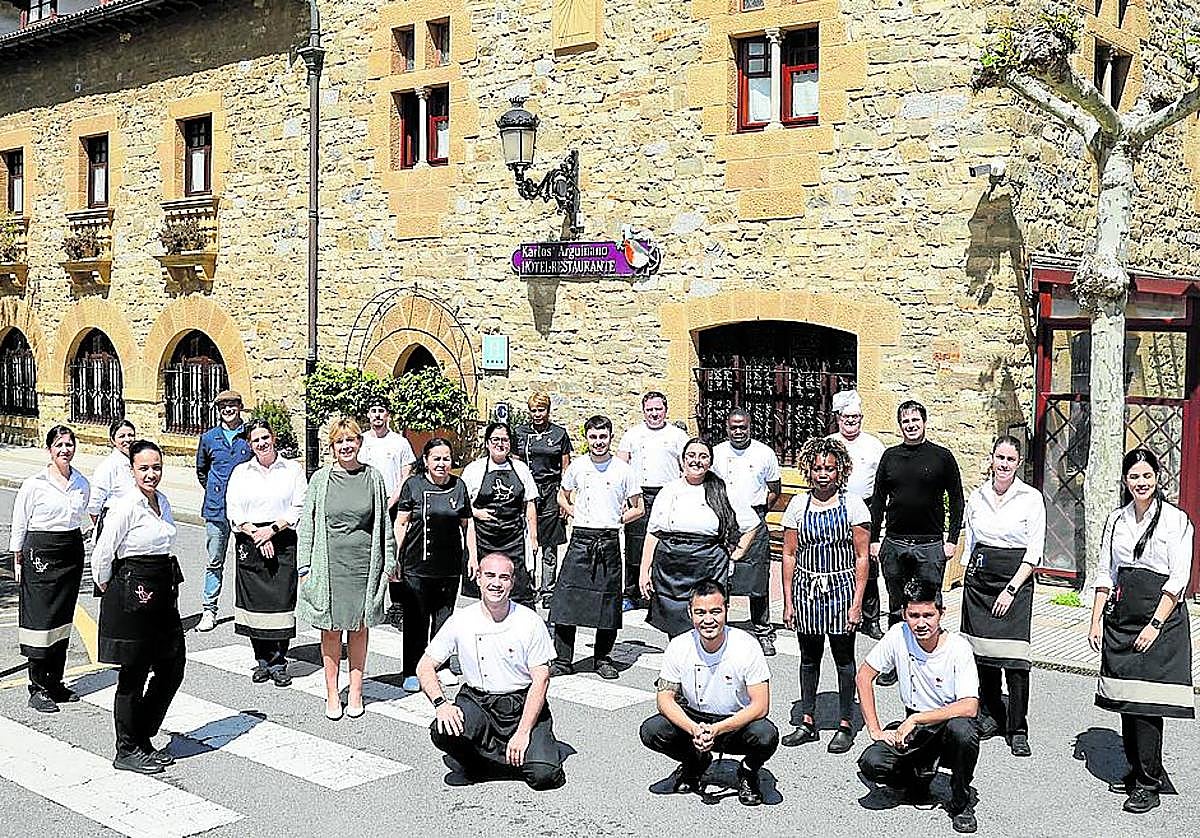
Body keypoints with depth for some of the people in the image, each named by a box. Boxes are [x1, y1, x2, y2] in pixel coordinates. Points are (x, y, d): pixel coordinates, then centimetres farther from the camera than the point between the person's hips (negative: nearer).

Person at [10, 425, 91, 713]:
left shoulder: (82, 483, 7)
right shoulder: (34, 483, -6)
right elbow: (19, 525, -2)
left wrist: (73, 543, 16)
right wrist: (18, 561, -3)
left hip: (73, 552, 5)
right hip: (40, 553, -5)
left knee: (63, 620, 10)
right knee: (40, 619, -4)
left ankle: (55, 683, 20)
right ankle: (37, 687, 4)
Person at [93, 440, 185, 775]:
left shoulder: (162, 502, 10)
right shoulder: (126, 506, -14)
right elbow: (101, 556, -12)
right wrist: (110, 591, 0)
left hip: (162, 593, 8)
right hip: (133, 596, -8)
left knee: (172, 666, 11)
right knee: (133, 673, 2)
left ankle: (142, 738, 27)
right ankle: (127, 750, 17)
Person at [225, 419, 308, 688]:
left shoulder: (293, 469, 6)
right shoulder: (241, 472, 12)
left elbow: (300, 509, -1)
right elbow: (234, 511, 3)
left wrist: (272, 529, -10)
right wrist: (255, 534, -10)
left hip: (283, 542, -2)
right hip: (250, 543, 2)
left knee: (283, 600, -5)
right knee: (255, 602, 1)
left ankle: (278, 663, 4)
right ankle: (262, 661, 13)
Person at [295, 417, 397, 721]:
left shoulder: (373, 478, 5)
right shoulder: (321, 479, 3)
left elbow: (384, 523, 10)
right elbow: (306, 524, 5)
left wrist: (389, 563, 7)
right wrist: (305, 566, -1)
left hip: (364, 563, 1)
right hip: (329, 563, -1)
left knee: (359, 627, 7)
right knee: (331, 628, 3)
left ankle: (356, 690, 17)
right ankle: (332, 693, 13)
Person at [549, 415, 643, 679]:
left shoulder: (623, 469, 1)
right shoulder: (577, 466, 7)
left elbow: (638, 509, 9)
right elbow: (562, 497, 23)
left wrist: (616, 520, 1)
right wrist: (575, 514, 9)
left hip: (608, 543, -1)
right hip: (580, 539, 1)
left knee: (608, 602, 3)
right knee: (567, 598, -4)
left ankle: (603, 658, 17)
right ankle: (563, 659, 4)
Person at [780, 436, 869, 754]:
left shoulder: (852, 504, -3)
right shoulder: (798, 504, 3)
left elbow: (862, 558, -4)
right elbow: (789, 555, 5)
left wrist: (857, 602, -9)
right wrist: (788, 601, 2)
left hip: (841, 588, -2)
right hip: (806, 588, 2)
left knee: (844, 658, 6)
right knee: (809, 657, 11)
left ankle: (845, 725, 17)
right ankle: (807, 722, 22)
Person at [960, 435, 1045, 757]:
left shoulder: (1031, 498, -4)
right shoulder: (977, 496, 8)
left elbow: (1034, 552, -5)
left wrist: (1011, 589, -10)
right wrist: (967, 579, 11)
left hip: (1016, 579, -4)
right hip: (979, 577, 4)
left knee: (1014, 658, -8)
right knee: (983, 652, 5)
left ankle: (1017, 730, 1)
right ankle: (990, 716, 20)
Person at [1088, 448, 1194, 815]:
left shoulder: (1176, 520, -4)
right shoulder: (1116, 520, 11)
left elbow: (1178, 580, -8)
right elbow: (1104, 573, 13)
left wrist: (1155, 624, -14)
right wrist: (1096, 621, 7)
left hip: (1162, 614, -5)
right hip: (1121, 616, 5)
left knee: (1147, 701, -7)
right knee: (1125, 699, 7)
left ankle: (1149, 784, 0)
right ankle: (1138, 771, 20)